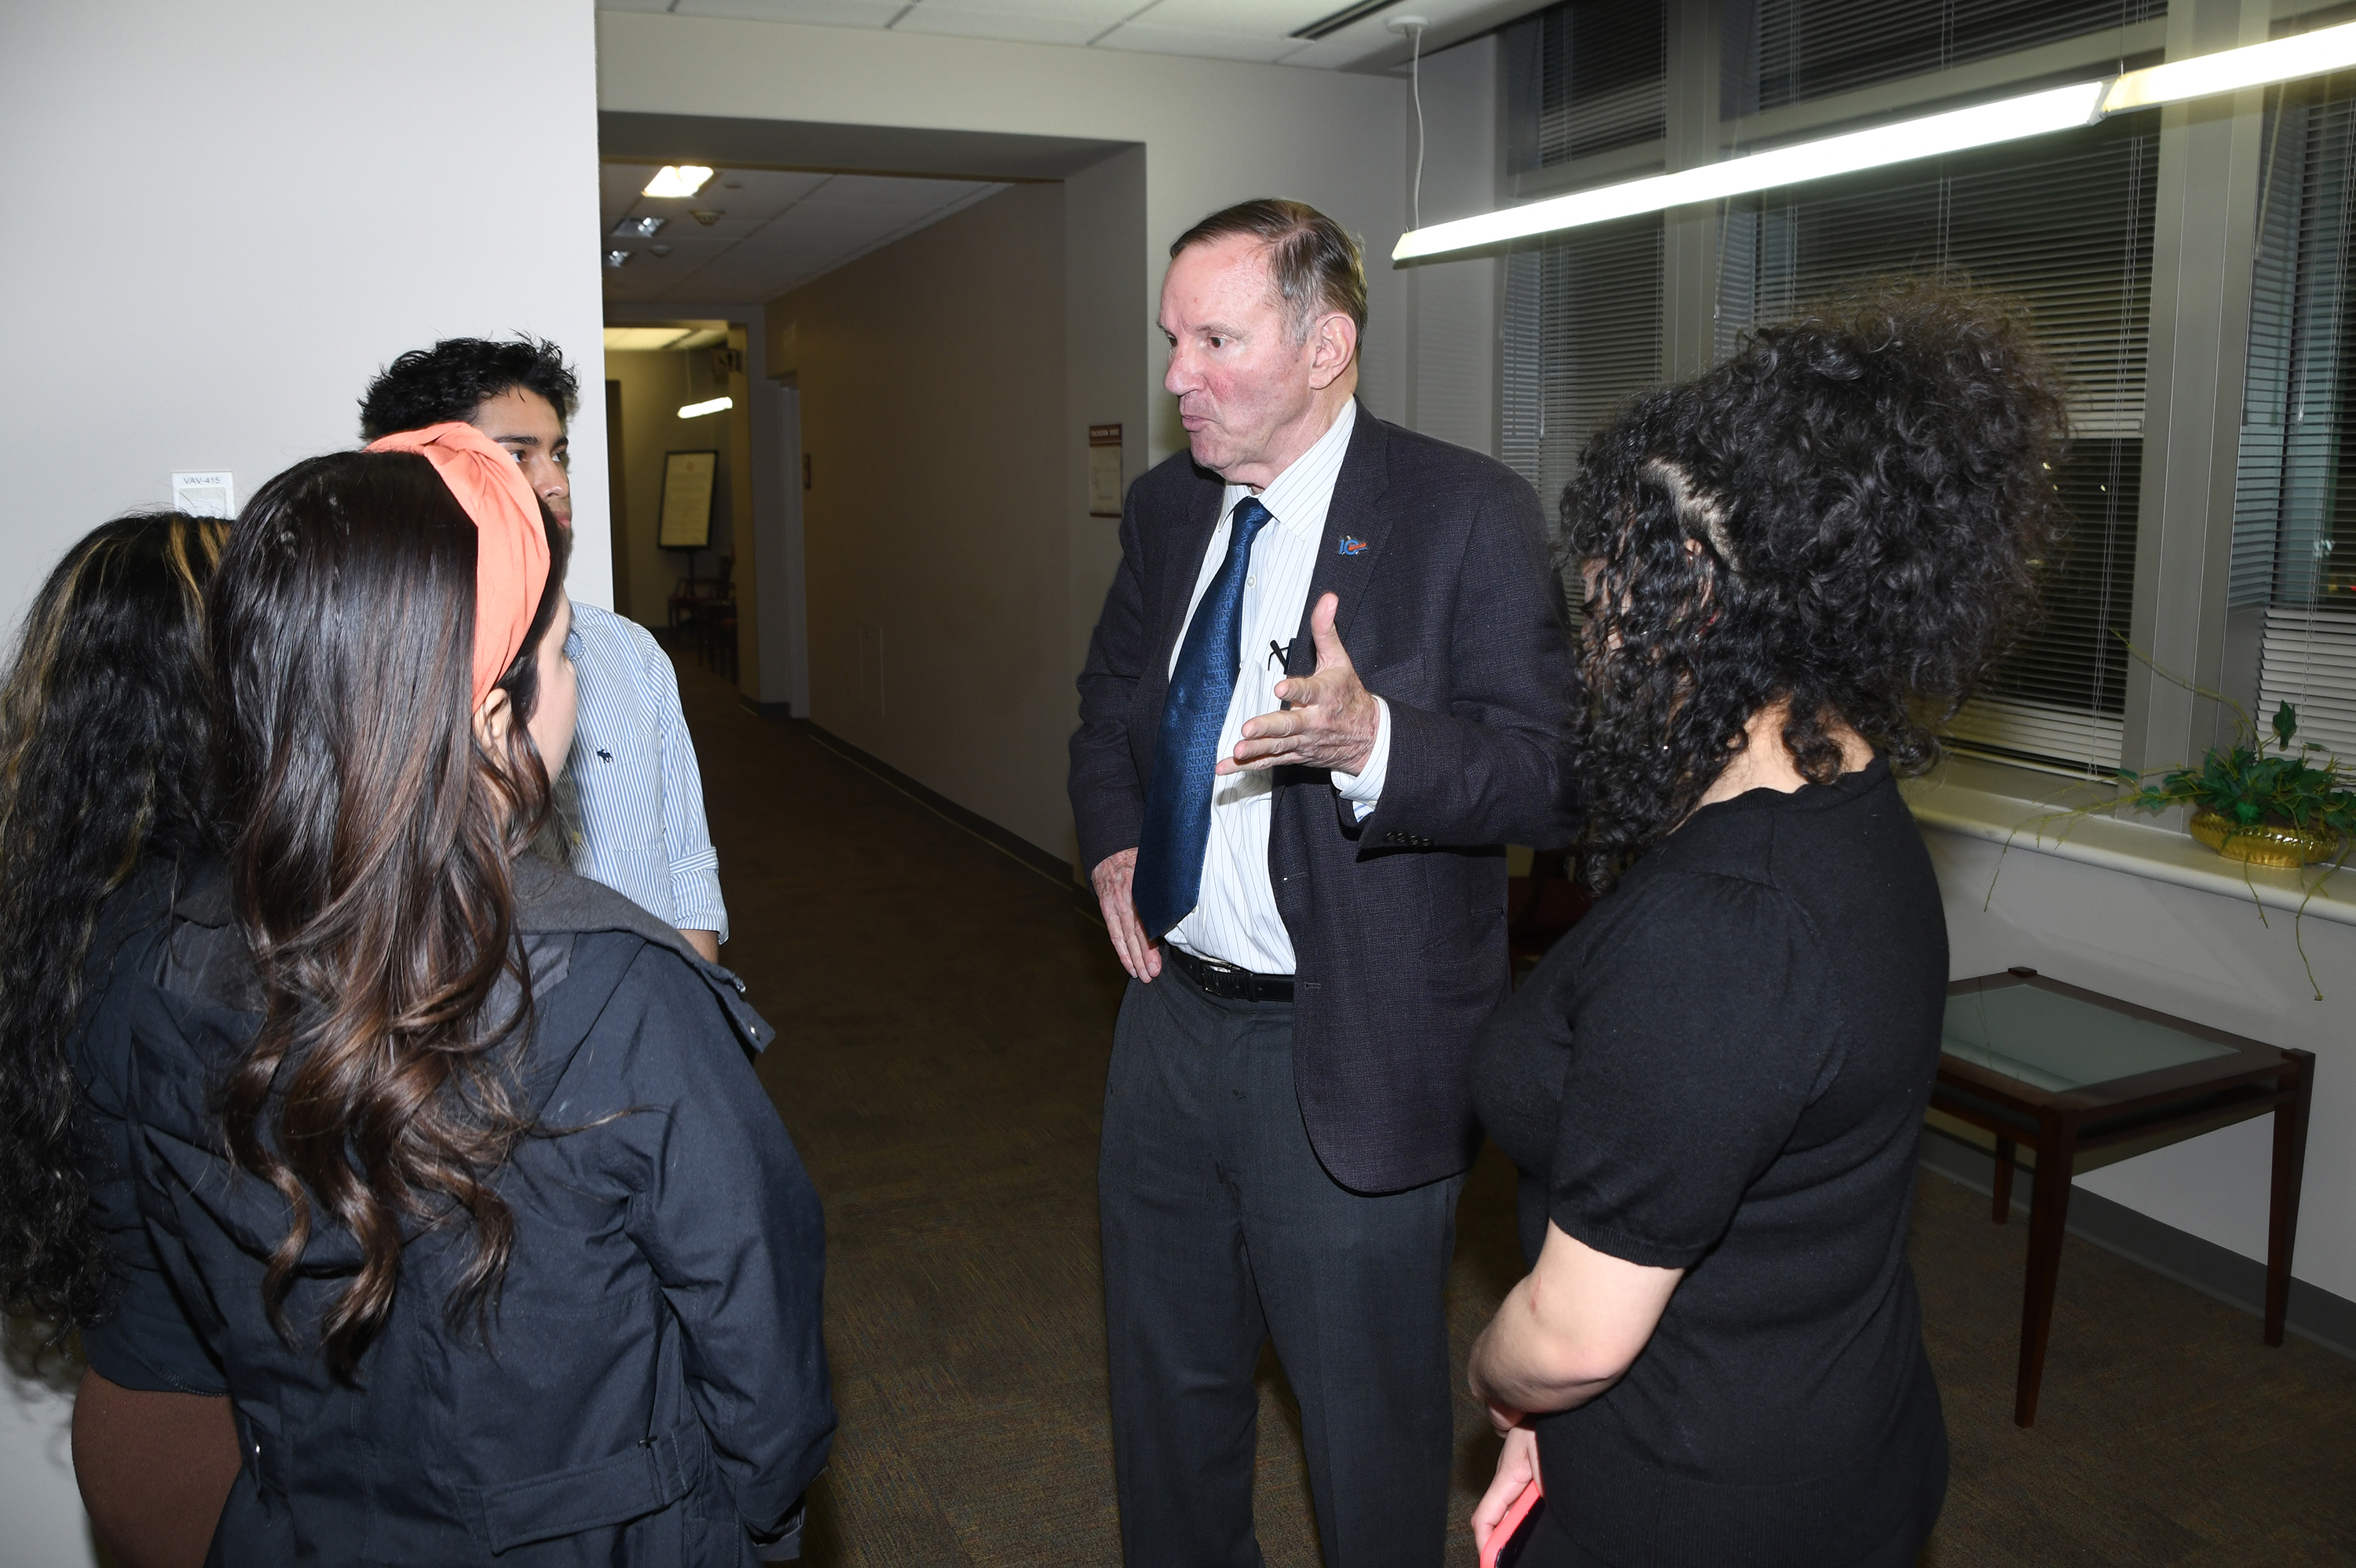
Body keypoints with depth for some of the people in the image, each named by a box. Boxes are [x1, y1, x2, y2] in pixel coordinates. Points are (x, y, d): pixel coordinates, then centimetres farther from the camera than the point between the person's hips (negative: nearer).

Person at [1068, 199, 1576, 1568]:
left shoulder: (1468, 514, -15)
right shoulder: (1166, 506, 5)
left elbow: (1555, 775, -20)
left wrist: (1367, 738, -36)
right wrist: (1112, 838, 4)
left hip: (1351, 1053, -6)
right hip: (1174, 1011, 7)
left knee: (1369, 1413, 12)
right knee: (1167, 1375, 25)